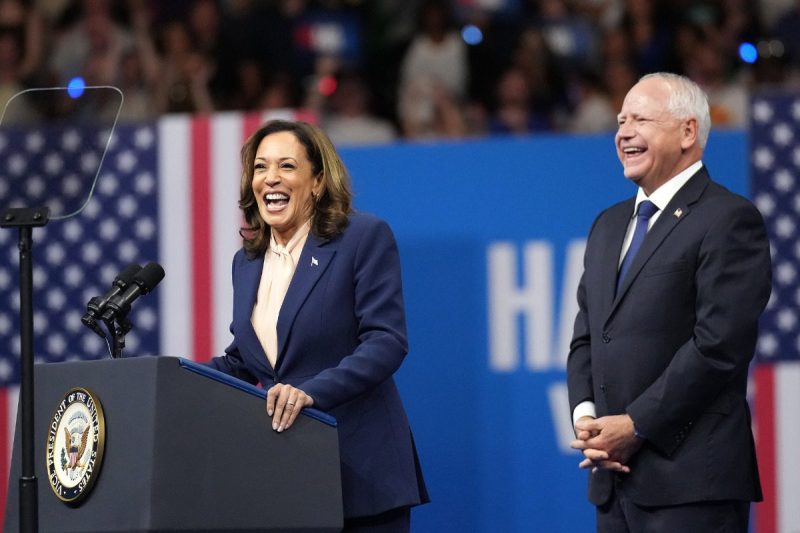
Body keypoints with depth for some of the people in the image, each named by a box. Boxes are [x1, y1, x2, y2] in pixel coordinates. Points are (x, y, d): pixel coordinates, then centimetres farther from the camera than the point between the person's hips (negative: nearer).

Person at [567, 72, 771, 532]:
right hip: (615, 476, 8)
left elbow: (719, 345, -15)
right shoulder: (610, 226, 20)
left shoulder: (729, 220, -7)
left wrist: (636, 425, -14)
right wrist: (585, 415, 1)